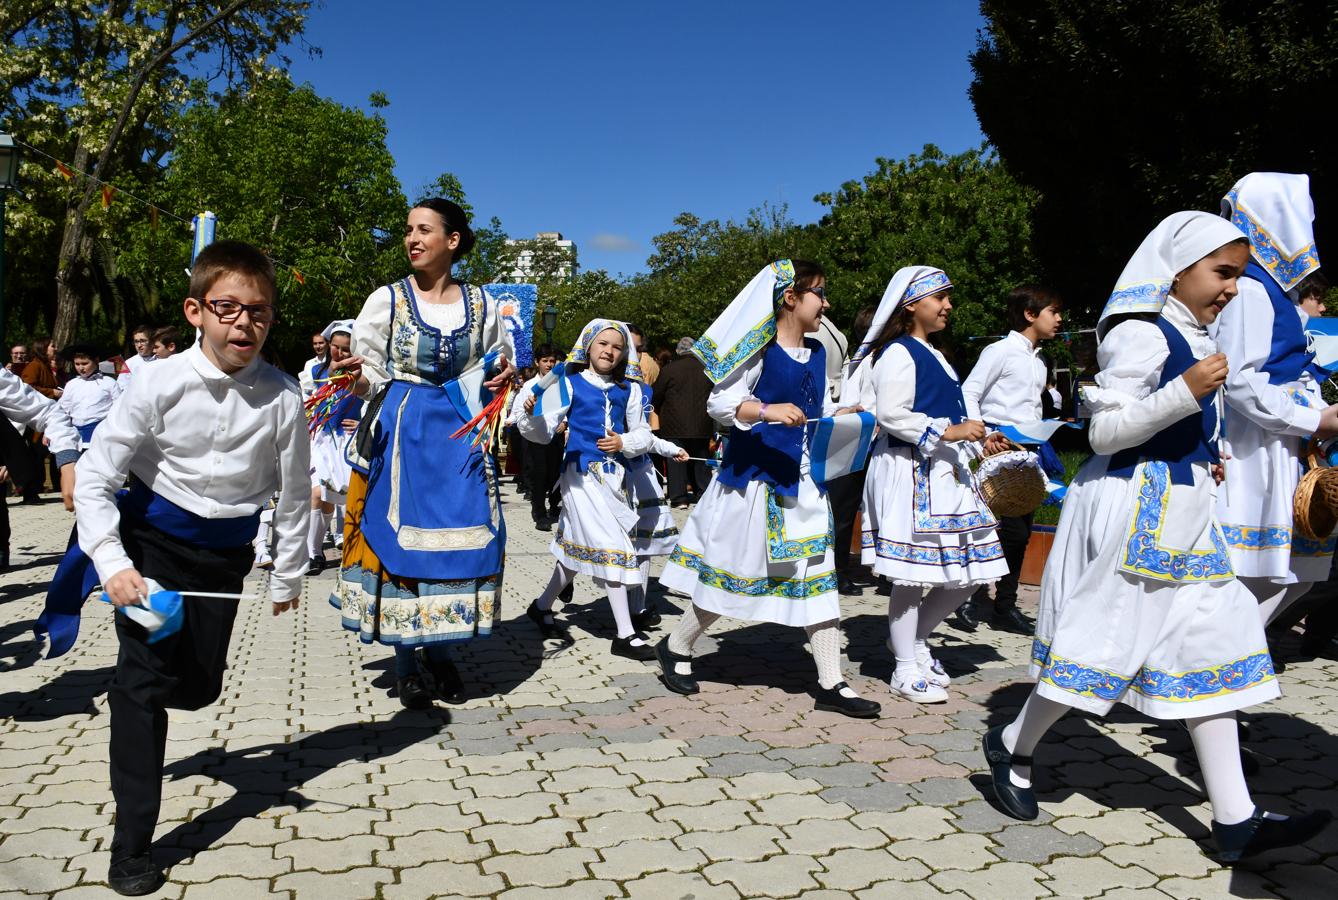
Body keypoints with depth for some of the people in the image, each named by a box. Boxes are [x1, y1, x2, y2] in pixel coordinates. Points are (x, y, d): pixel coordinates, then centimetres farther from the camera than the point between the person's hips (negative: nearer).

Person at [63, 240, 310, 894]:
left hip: (224, 552, 2)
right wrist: (113, 565, -21)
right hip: (153, 542, -2)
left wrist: (287, 575, 5)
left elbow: (293, 494, -3)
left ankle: (135, 697, 51)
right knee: (144, 679, -7)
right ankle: (131, 846, 4)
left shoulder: (282, 397, -15)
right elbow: (95, 478, -13)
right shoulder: (161, 384, -19)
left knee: (199, 687, 11)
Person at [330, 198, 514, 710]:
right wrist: (357, 377, -23)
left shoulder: (480, 303, 6)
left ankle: (438, 650, 22)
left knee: (461, 537, 3)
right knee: (398, 536, 0)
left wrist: (503, 375, -6)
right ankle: (406, 660, 16)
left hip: (459, 435, 2)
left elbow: (495, 368, 17)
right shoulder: (387, 300, -1)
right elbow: (369, 376, 0)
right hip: (401, 434, -2)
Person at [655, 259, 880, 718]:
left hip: (803, 479, 7)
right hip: (754, 476, -7)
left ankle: (830, 684, 11)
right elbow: (719, 402, -16)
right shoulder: (761, 350, -11)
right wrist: (767, 410, -29)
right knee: (732, 568, 4)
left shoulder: (817, 353, 10)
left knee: (819, 572, 4)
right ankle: (676, 648, 27)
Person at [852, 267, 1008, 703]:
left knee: (967, 571, 10)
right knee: (915, 573, -3)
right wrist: (946, 432, -22)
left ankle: (913, 640, 28)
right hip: (910, 471, -10)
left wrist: (978, 441, 15)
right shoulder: (899, 353, -9)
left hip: (946, 472, 10)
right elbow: (891, 415, -19)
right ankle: (906, 671, 9)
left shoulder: (932, 356, 22)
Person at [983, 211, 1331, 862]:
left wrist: (1203, 461, 12)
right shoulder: (1143, 332, -13)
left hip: (1178, 510, 10)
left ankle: (1234, 819, 10)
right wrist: (1187, 392, -26)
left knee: (1209, 639, 6)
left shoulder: (1191, 338, 16)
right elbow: (1104, 431, -18)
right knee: (1105, 637, -3)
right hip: (1133, 504, -10)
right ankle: (1011, 748, 19)